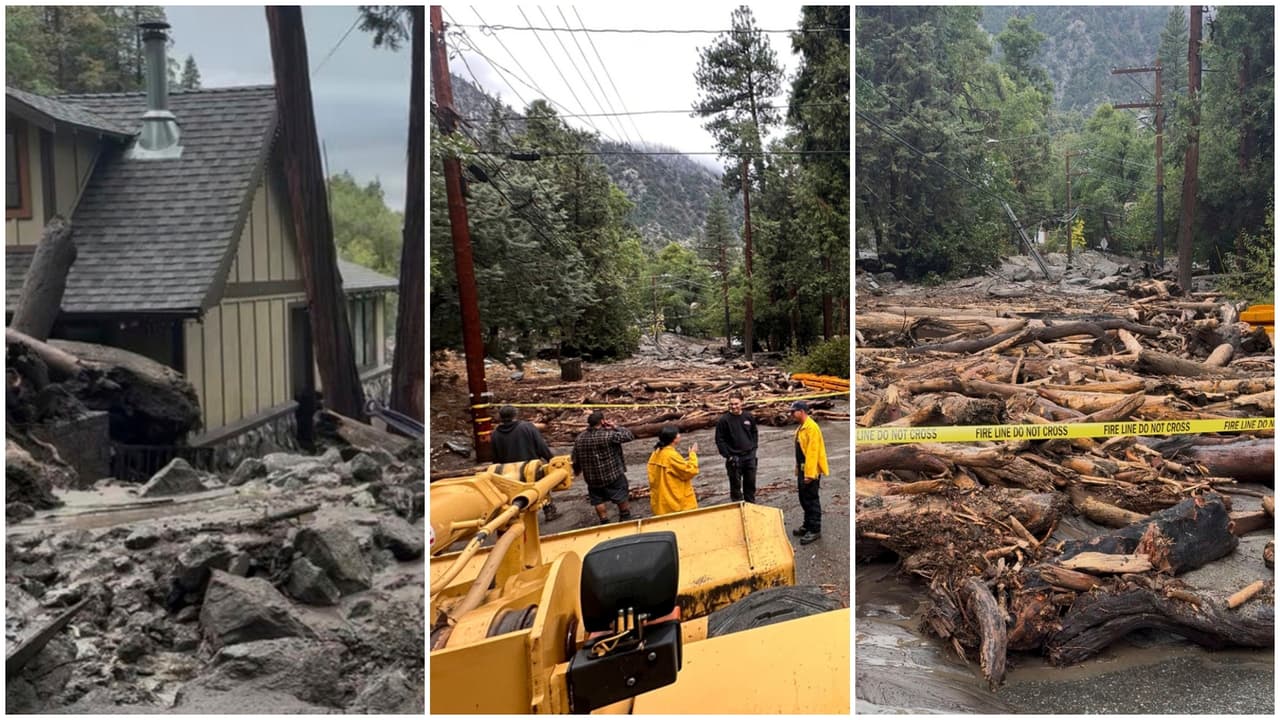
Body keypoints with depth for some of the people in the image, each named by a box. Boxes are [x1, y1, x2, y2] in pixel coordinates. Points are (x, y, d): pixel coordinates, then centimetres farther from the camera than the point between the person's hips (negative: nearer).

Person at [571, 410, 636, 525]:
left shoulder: (579, 439, -4)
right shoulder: (609, 435, -21)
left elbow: (575, 459, 4)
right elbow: (629, 436, -17)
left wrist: (577, 471, 23)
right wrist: (615, 427, -7)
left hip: (593, 478, 4)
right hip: (613, 475, -4)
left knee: (598, 501, 16)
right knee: (622, 498, 14)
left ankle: (604, 522, 21)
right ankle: (625, 519, 25)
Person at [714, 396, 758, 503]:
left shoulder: (748, 417, 2)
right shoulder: (724, 420, -10)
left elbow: (754, 432, 17)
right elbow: (720, 440, -7)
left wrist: (754, 447, 7)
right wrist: (728, 455, -11)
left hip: (749, 455, 4)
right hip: (734, 458, -4)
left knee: (750, 483, 12)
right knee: (736, 484, 2)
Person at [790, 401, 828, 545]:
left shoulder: (811, 427, -19)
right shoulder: (801, 428, 13)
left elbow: (812, 452, -23)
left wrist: (810, 473, -24)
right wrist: (798, 469, 18)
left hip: (810, 471, -10)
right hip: (803, 470, 10)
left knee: (811, 500, -3)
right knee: (804, 499, 17)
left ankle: (815, 530, 4)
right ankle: (807, 525, 28)